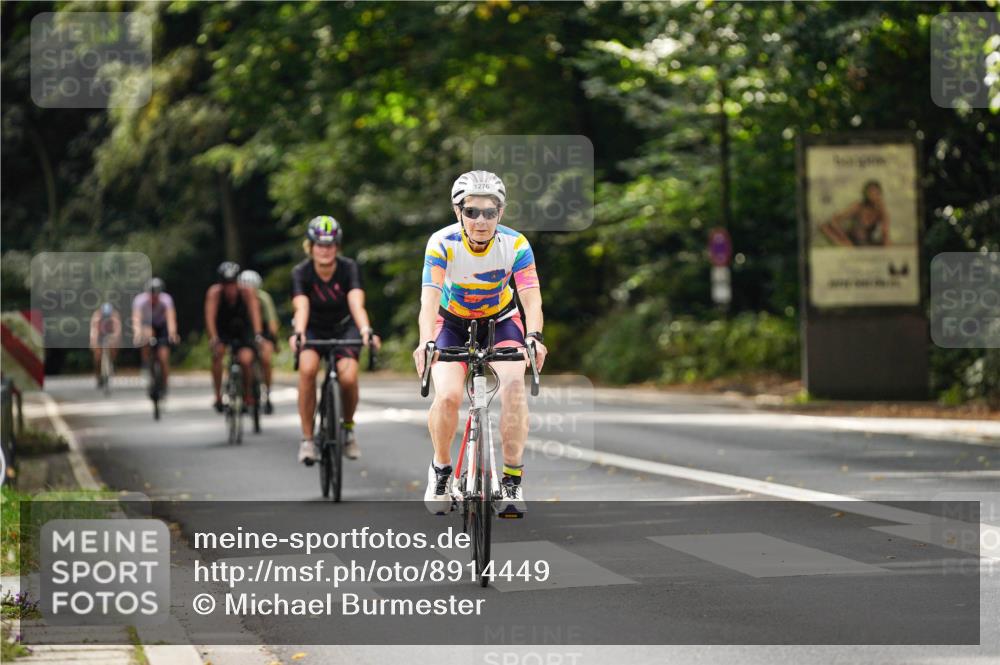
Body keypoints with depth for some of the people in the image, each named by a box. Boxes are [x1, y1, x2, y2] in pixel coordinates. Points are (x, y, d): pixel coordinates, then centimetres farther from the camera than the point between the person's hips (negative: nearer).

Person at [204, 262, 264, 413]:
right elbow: (210, 316, -34)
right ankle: (218, 396, -18)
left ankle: (248, 396, 3)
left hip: (243, 329, 0)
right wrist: (213, 338, -48)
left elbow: (254, 311, -36)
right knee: (217, 353, -28)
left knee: (246, 360, -22)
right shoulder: (215, 292, -25)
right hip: (222, 330, 0)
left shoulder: (246, 292, -24)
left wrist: (257, 334, -52)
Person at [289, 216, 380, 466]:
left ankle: (348, 428, 5)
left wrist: (366, 330, -54)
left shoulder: (349, 268, -20)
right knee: (307, 369, -31)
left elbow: (356, 304, -35)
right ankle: (307, 439, -20)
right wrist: (298, 333, -56)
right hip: (313, 329, 0)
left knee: (348, 377, -25)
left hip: (343, 328, 0)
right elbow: (301, 307, -35)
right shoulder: (301, 273, -20)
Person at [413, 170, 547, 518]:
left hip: (500, 321, 0)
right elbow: (429, 297, -36)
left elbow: (531, 297, -32)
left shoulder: (515, 245, -23)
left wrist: (534, 338, -52)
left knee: (514, 384, -27)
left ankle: (512, 479, -17)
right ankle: (441, 469, 4)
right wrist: (425, 343, -54)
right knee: (448, 396, -23)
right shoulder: (442, 244, -25)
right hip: (452, 323, 0)